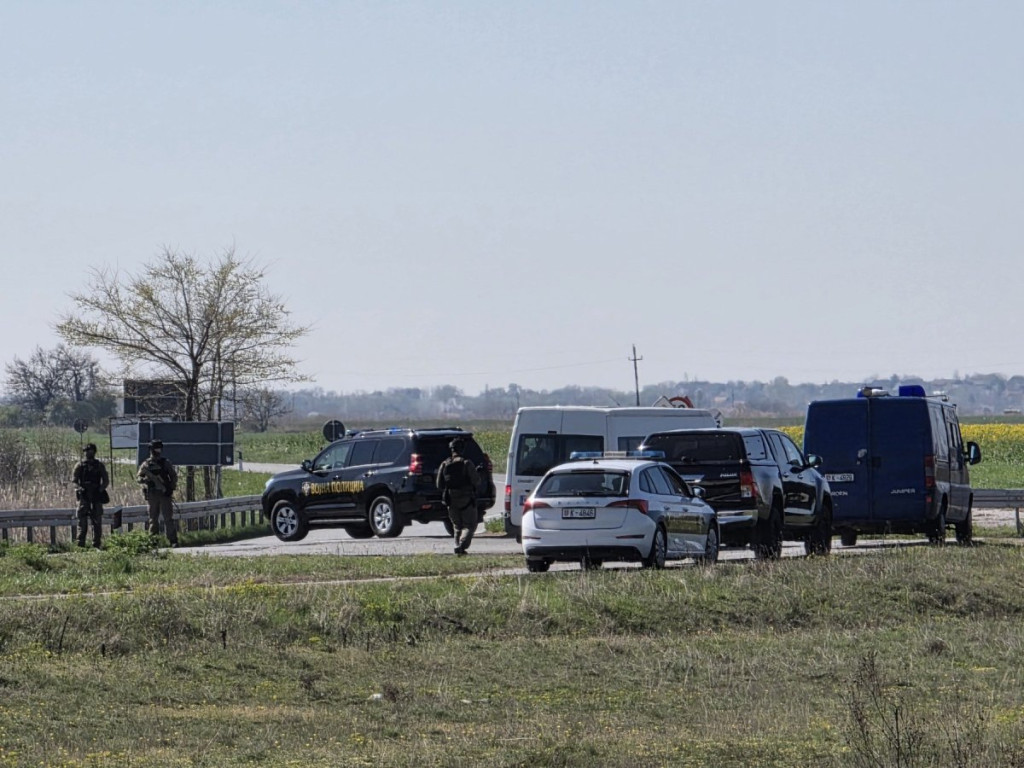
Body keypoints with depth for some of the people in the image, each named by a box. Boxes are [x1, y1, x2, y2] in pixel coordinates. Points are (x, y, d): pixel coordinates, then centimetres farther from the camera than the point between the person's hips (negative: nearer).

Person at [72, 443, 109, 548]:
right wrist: (79, 487, -18)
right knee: (82, 520, -5)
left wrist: (101, 488, -9)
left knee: (97, 521, 2)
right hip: (84, 496, -2)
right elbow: (74, 479, 0)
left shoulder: (100, 465, 11)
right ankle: (81, 544, -5)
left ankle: (96, 545, 7)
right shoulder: (80, 465, 6)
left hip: (96, 496, 2)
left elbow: (106, 480, 9)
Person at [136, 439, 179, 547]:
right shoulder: (146, 464, 6)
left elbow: (174, 476, 8)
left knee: (168, 518, -5)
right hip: (152, 495, 1)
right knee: (153, 519, 5)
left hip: (165, 494, -1)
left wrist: (171, 488, -6)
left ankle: (173, 540, -7)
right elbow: (138, 477, 5)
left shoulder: (166, 463, 7)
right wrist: (144, 480, -18)